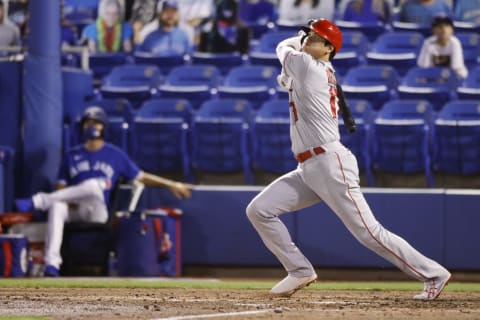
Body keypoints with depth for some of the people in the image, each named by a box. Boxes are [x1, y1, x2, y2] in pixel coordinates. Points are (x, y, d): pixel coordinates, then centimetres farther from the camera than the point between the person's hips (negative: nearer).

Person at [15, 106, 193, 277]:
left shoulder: (115, 155, 14)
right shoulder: (72, 155, 17)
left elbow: (140, 177, 15)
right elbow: (61, 188, 14)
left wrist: (171, 185, 5)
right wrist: (69, 199, -10)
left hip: (97, 212, -1)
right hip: (73, 212, 1)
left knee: (94, 185, -35)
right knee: (57, 205, -37)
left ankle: (39, 201, -33)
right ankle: (51, 263, -49)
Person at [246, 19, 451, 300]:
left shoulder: (307, 66, -8)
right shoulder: (323, 75, 17)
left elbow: (283, 47, 11)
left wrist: (298, 42, 27)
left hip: (330, 165, -10)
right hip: (308, 169, 10)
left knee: (368, 232, -9)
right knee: (258, 210, 4)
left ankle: (434, 274, -2)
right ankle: (300, 271, 11)